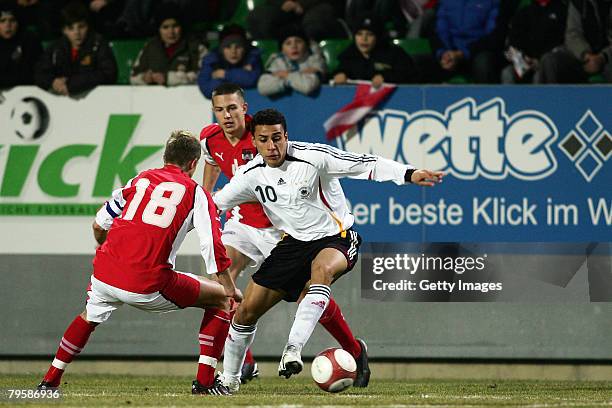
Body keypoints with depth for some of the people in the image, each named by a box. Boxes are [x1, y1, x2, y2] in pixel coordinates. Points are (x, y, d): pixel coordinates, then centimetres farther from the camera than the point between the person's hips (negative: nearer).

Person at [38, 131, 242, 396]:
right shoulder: (196, 193, 9)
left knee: (90, 316, 37)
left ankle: (49, 381, 38)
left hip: (105, 276, 4)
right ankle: (205, 381, 7)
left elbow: (99, 225, 27)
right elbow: (213, 247, -3)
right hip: (149, 286, -4)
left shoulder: (139, 180, 20)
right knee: (221, 300, 14)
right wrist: (230, 289, 6)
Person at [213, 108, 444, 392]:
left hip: (336, 238, -5)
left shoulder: (312, 156, -19)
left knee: (322, 269, -41)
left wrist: (409, 174, -34)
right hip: (294, 242, 5)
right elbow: (215, 202, 12)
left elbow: (367, 165, -23)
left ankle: (293, 349, -47)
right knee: (247, 310, 1)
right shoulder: (252, 174, -3)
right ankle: (229, 378, 23)